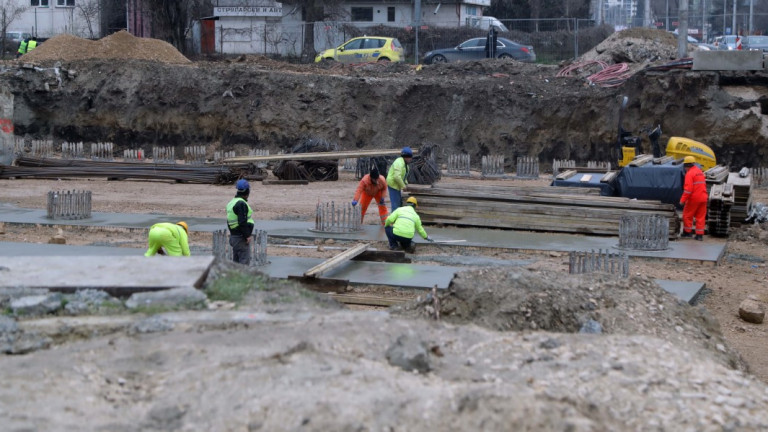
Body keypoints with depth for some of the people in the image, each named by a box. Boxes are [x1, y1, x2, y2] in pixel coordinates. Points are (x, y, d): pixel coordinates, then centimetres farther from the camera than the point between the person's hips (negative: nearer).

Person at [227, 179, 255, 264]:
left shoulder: (232, 202, 13)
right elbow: (243, 222, -23)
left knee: (236, 260, 15)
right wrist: (248, 235, -18)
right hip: (241, 237, -10)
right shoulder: (241, 204, -18)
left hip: (233, 235, 10)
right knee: (244, 260, -7)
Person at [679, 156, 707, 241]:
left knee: (687, 215, 9)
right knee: (701, 217, 9)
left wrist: (683, 200, -15)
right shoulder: (700, 172, 14)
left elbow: (688, 189, -19)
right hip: (703, 198, 7)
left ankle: (687, 232, 14)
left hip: (694, 198, -7)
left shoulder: (689, 174, -12)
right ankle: (700, 234, 8)